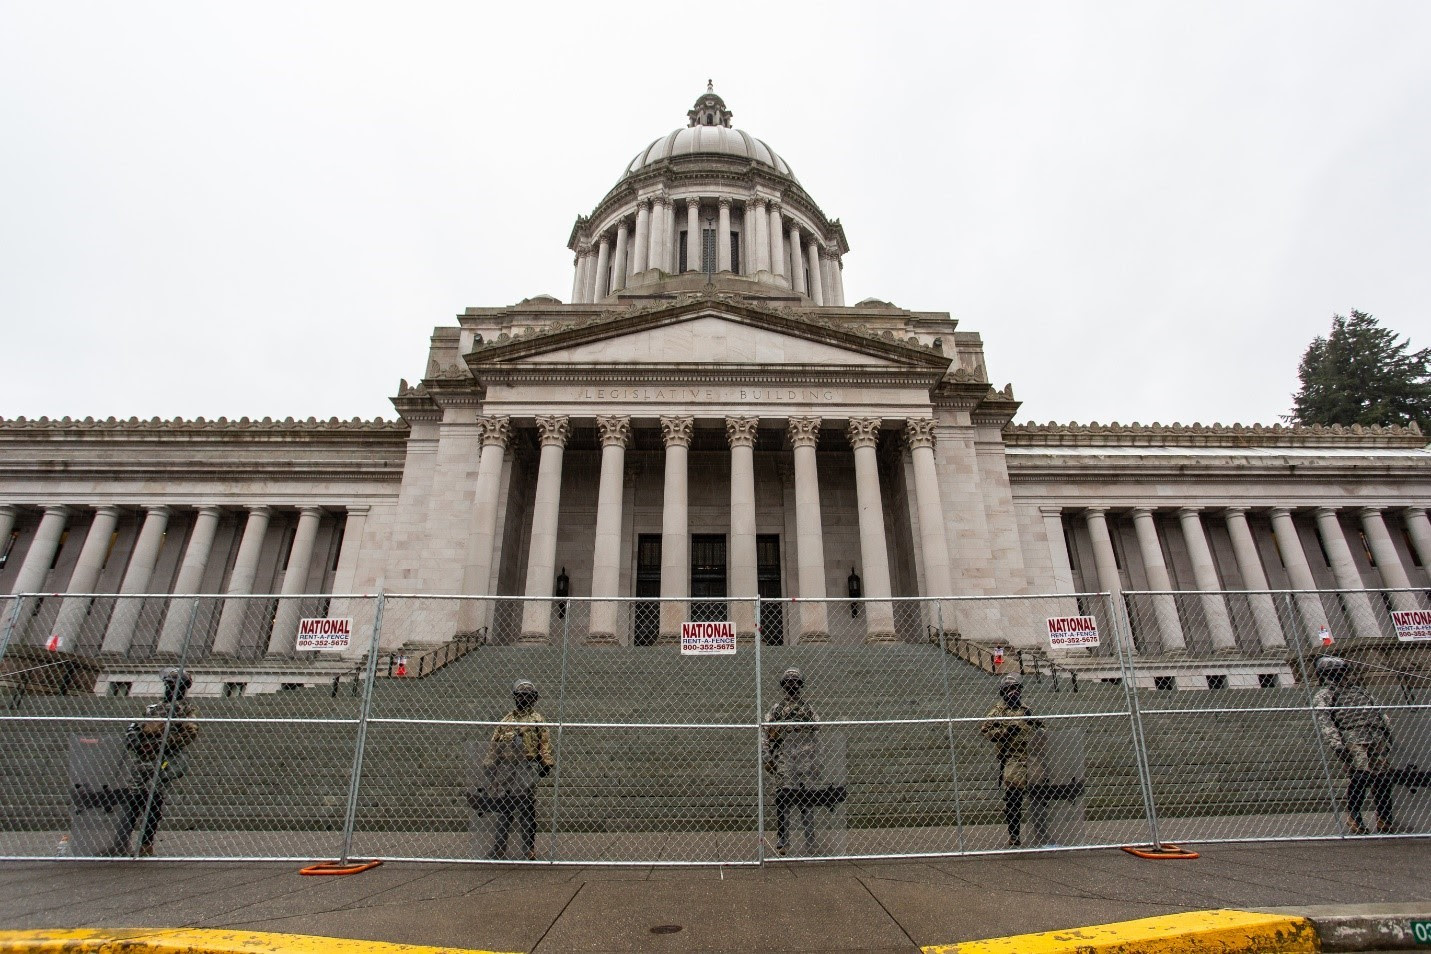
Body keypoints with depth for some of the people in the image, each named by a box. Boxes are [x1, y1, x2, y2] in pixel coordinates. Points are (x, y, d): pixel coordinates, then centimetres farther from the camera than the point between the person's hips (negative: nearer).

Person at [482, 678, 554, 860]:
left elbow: (545, 744, 0)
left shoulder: (537, 720, 5)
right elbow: (493, 745, 17)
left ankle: (528, 851, 4)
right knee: (502, 810, 8)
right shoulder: (506, 720, 16)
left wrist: (546, 763, -10)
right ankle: (498, 850, 18)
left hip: (526, 768, -4)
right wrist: (489, 764, 11)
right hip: (504, 767, 4)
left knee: (526, 812, -3)